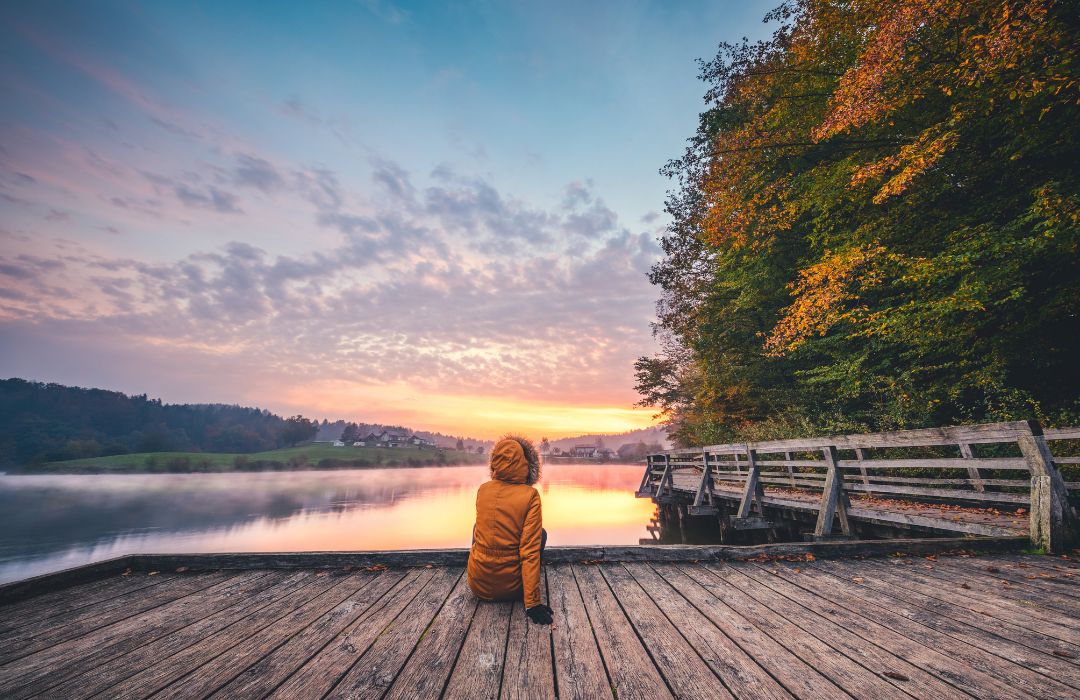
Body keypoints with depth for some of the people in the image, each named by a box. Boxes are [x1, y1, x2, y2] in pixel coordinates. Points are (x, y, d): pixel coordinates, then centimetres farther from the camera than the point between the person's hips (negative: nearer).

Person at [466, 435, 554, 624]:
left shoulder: (482, 489, -4)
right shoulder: (530, 495, -17)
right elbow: (531, 551, -18)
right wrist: (532, 604, -13)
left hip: (478, 586, 3)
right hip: (511, 588, -3)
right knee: (541, 534, 21)